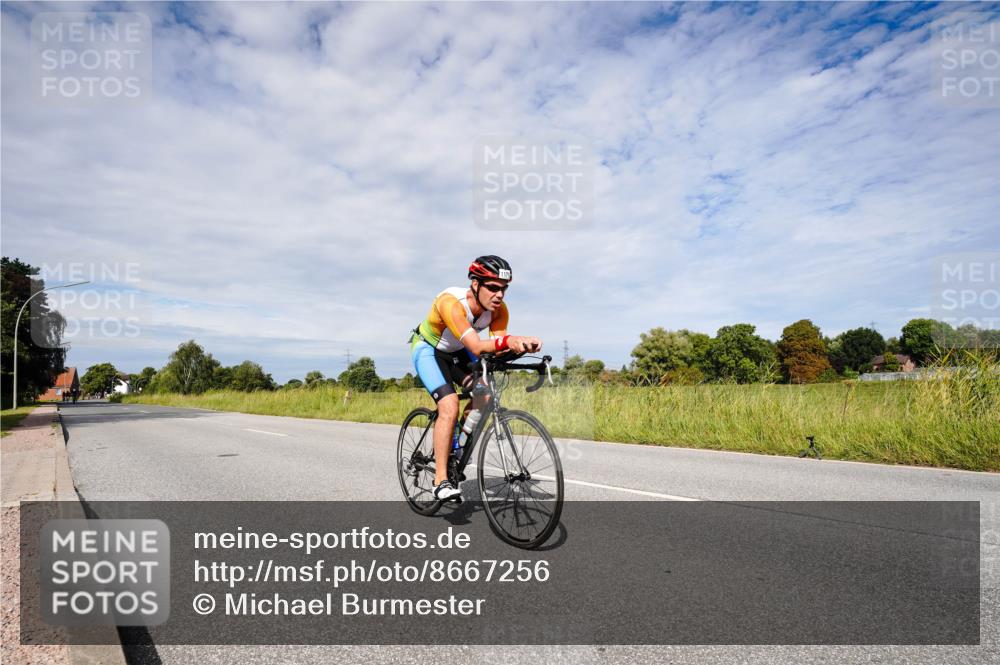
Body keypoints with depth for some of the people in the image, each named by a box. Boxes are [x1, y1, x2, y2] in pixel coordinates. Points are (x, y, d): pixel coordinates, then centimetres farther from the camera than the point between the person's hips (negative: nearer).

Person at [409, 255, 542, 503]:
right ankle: (441, 481, -16)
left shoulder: (498, 309, -20)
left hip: (456, 352, 6)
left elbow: (498, 349, -26)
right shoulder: (451, 302, -38)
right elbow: (477, 347, -48)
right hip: (428, 350, -6)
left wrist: (520, 345, -46)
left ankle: (452, 443, 9)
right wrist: (509, 340, -65)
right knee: (450, 406, -24)